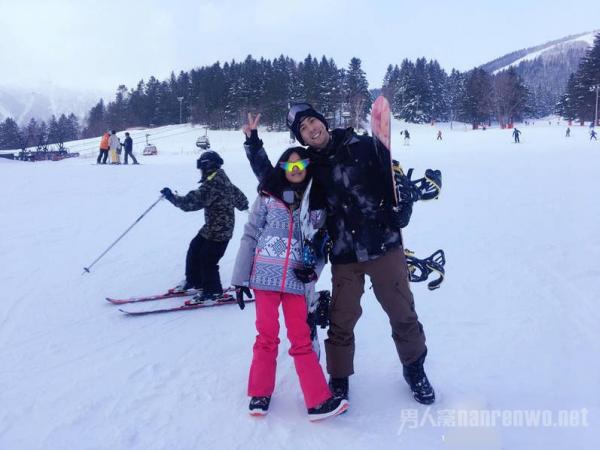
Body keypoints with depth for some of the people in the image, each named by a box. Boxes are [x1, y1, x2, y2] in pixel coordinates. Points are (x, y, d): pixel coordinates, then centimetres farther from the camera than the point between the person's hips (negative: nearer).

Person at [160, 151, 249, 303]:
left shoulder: (211, 186, -24)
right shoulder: (225, 182, 5)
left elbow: (191, 202, -29)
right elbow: (239, 197, 18)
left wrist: (171, 196, -18)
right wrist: (243, 205, 40)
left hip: (218, 231, -10)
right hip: (211, 228, 10)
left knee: (207, 260, 1)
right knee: (194, 250, 17)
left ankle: (213, 291, 18)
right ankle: (193, 280, 32)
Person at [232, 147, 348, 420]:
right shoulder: (267, 197, 1)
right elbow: (250, 236, 1)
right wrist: (240, 278, -2)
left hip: (296, 280, 1)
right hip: (265, 275, -1)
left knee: (301, 340, 4)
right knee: (267, 336, 7)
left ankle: (318, 401, 8)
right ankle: (260, 393, 24)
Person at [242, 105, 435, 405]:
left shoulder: (364, 146, -2)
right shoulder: (309, 166, 5)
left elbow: (396, 178, 1)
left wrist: (400, 214, -11)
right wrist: (253, 144, 2)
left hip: (384, 247, -1)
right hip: (344, 257, 1)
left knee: (402, 313, 10)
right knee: (341, 321, 7)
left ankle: (414, 370, 34)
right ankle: (339, 380, 28)